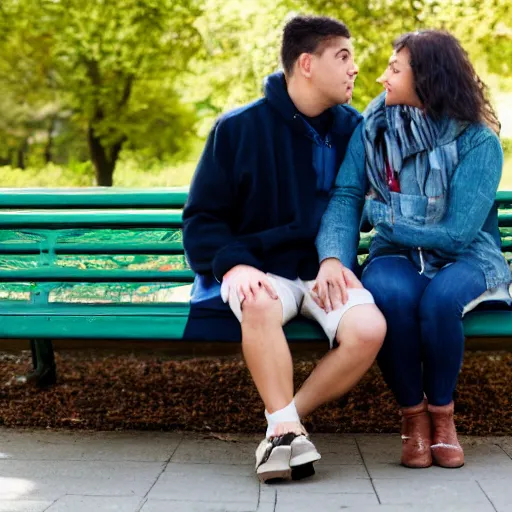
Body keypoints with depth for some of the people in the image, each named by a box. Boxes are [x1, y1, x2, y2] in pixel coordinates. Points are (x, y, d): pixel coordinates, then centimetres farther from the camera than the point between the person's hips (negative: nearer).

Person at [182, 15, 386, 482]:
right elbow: (201, 220, 1)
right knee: (260, 304, -38)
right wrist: (234, 265, -18)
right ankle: (286, 428, -26)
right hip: (260, 270, -2)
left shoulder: (352, 129, 6)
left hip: (325, 270, 3)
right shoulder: (238, 128, -1)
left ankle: (282, 425, -12)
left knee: (369, 329, -28)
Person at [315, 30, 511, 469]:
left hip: (463, 259, -2)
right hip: (398, 256, 2)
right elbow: (344, 198, -7)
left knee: (439, 299, -36)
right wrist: (333, 258, -26)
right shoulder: (374, 127, 1)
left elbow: (456, 234, -17)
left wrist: (378, 212, -12)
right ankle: (412, 415, -11)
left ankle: (441, 412, -7)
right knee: (390, 294, -34)